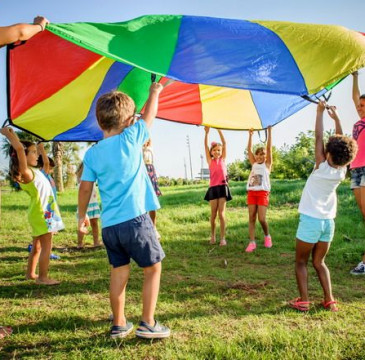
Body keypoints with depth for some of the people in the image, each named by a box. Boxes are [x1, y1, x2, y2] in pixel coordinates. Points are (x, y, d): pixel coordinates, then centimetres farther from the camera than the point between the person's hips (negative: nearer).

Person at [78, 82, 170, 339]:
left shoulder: (92, 153, 5)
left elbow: (85, 188, 6)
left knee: (119, 272, 17)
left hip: (109, 225, 5)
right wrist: (154, 93, 29)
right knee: (153, 268, 10)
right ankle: (148, 324, 11)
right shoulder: (131, 138, -4)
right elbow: (149, 116, 11)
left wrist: (82, 215, 21)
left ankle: (119, 324, 25)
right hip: (135, 219, -5)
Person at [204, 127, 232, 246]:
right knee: (213, 214, 6)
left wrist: (219, 130, -2)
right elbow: (206, 146, -1)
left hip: (223, 187, 0)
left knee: (221, 214, -2)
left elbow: (224, 143, 2)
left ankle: (223, 238, 2)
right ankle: (212, 235, 23)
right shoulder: (210, 161, 6)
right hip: (213, 188, 0)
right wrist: (207, 133, -9)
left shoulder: (223, 159, 7)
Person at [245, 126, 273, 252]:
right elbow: (249, 149, 12)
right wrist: (250, 135, 9)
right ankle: (252, 242, 0)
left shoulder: (267, 164, 8)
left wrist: (269, 131, 1)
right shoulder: (254, 164, 16)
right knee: (251, 218, -1)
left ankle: (267, 236, 18)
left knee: (262, 218, -9)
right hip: (251, 192, 4)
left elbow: (269, 148, 2)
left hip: (263, 193, -4)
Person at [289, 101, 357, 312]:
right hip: (328, 221, 5)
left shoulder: (322, 167, -14)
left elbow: (319, 137, -11)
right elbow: (341, 144, 9)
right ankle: (329, 300, 9)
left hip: (311, 220, -5)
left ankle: (303, 301, -1)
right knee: (319, 262, 16)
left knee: (301, 262, 6)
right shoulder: (342, 171, -2)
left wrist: (320, 112, -4)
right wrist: (336, 119, 14)